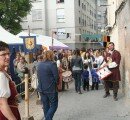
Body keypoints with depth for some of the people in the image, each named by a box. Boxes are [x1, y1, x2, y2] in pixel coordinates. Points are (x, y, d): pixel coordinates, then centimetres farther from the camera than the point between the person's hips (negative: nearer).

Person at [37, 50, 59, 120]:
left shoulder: (39, 64, 6)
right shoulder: (52, 64, -13)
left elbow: (38, 76, 11)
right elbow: (56, 77, -12)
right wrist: (55, 84, 6)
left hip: (41, 88, 6)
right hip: (51, 89, -6)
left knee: (45, 106, 14)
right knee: (53, 105, 5)